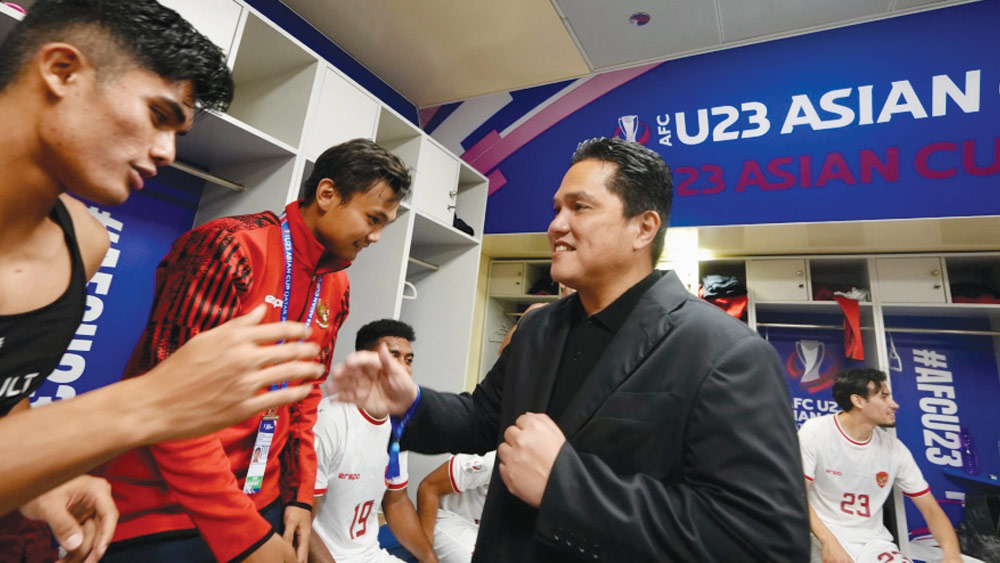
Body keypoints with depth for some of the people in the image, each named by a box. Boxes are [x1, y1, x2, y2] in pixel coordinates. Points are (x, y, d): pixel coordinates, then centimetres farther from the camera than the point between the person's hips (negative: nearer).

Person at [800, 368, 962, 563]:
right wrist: (829, 541, -23)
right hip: (824, 538, -5)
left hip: (873, 541, 5)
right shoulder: (815, 432, -13)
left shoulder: (894, 449, 2)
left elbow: (930, 508, 6)